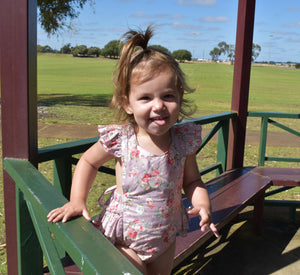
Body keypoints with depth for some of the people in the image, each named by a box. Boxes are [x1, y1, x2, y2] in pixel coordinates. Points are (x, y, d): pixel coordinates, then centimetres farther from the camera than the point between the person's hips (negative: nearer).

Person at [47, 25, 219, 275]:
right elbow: (88, 162, -3)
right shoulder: (120, 140, -21)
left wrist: (202, 204, -21)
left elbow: (192, 181, -2)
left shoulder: (184, 141, -15)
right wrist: (77, 201, -12)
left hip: (165, 239, 3)